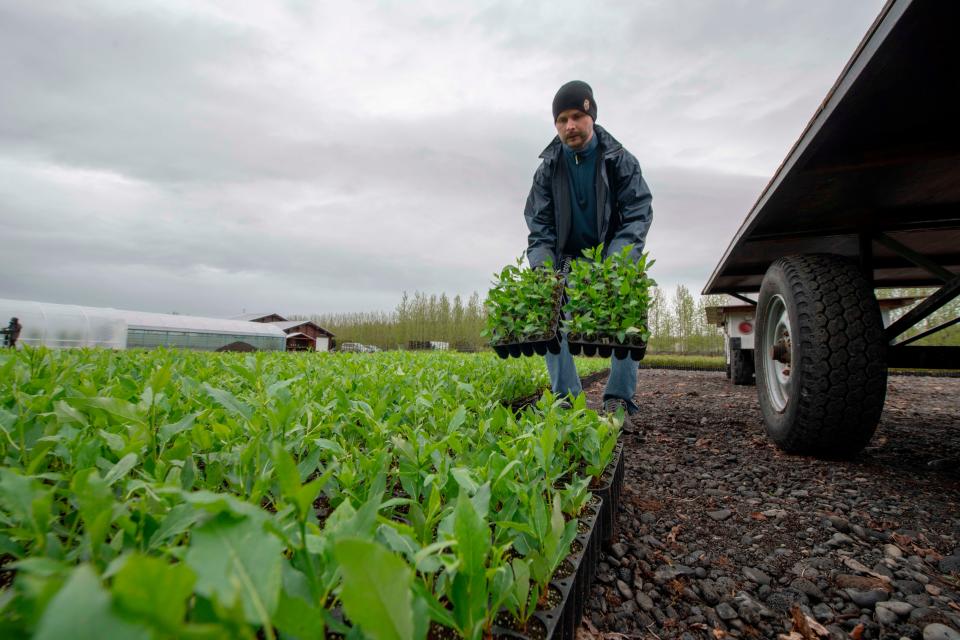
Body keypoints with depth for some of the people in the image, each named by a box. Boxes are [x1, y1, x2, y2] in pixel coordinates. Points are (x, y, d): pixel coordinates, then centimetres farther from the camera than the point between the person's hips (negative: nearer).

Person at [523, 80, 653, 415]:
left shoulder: (621, 161, -7)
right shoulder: (548, 168, -1)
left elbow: (637, 214, -15)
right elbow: (538, 223, -4)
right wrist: (542, 268, -22)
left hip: (614, 258, -2)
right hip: (567, 260, 2)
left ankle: (618, 400, -12)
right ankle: (568, 400, -11)